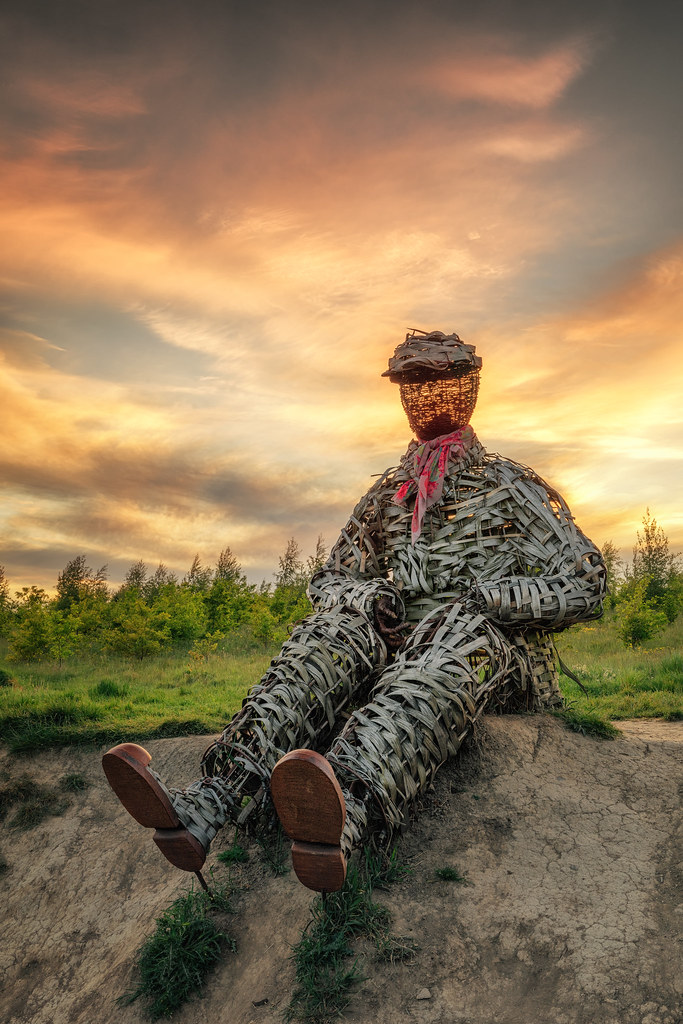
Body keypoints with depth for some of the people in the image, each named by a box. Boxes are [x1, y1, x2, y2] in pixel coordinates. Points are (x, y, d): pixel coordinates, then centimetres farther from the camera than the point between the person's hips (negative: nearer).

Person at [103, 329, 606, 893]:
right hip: (403, 644, 3)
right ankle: (216, 798, -50)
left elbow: (587, 588, 2)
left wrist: (488, 596, -14)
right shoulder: (385, 495, 20)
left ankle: (348, 807, -66)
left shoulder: (510, 484, 9)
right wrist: (372, 595, -6)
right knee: (336, 627, -28)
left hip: (500, 649, -3)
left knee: (458, 630, -38)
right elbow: (327, 580, 19)